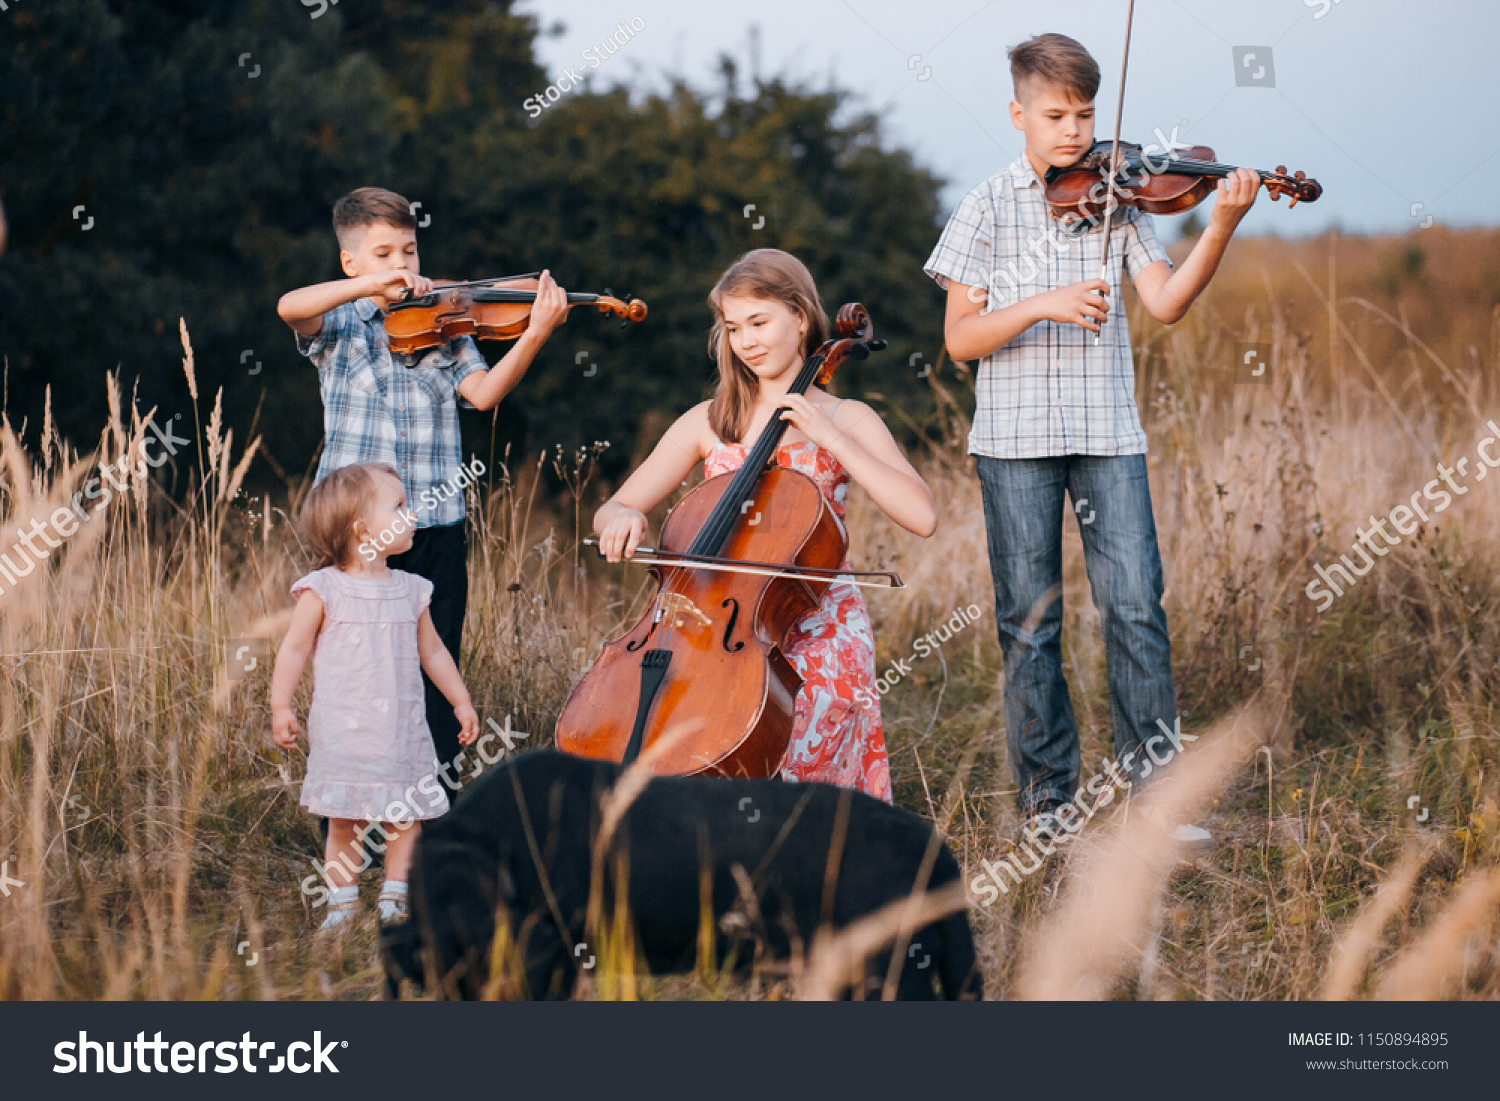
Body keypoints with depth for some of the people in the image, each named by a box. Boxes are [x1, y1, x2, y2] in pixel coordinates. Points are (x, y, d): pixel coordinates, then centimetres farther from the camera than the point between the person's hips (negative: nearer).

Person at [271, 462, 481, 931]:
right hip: (343, 730, -3)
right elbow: (295, 649, -3)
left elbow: (433, 651, 17)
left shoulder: (411, 591, 7)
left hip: (402, 729, 4)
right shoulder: (323, 591, -6)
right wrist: (281, 707, -10)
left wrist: (461, 702, 17)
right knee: (344, 821, 1)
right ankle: (342, 901, 11)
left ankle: (394, 900, 14)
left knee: (404, 820, 3)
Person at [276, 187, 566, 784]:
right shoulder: (338, 329, 6)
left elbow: (482, 392, -5)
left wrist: (535, 335, -19)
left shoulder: (443, 327, 11)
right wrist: (375, 285, -24)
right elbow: (289, 306, -16)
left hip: (435, 525, 2)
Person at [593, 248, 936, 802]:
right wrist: (621, 517, -15)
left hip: (818, 635, -3)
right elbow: (610, 510, 10)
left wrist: (831, 439, -14)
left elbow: (922, 516, -11)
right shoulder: (708, 423, 13)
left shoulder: (846, 420, 5)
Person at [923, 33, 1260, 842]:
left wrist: (1222, 227, -17)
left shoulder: (1116, 199, 8)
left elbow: (1166, 302, -4)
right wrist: (1042, 305, -18)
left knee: (1136, 608, -7)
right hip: (1015, 439, -1)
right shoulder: (988, 208, 3)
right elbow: (961, 338, -3)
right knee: (1029, 620, 3)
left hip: (1108, 433, 1)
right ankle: (1047, 798, 13)